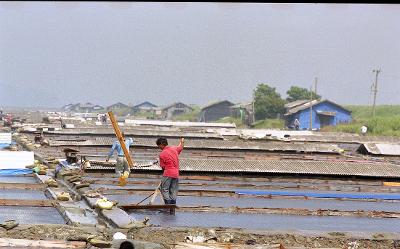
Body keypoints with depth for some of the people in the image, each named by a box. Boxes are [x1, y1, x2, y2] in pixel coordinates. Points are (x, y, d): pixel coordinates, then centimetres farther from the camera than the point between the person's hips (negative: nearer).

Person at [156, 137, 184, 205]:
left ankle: (168, 204, -14)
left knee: (164, 189, -2)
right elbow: (180, 147, 31)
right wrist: (182, 142, 52)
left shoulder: (162, 154, -8)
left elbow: (163, 167, -2)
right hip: (176, 174, 6)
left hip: (168, 174, -6)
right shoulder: (174, 149, 7)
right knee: (173, 192, 8)